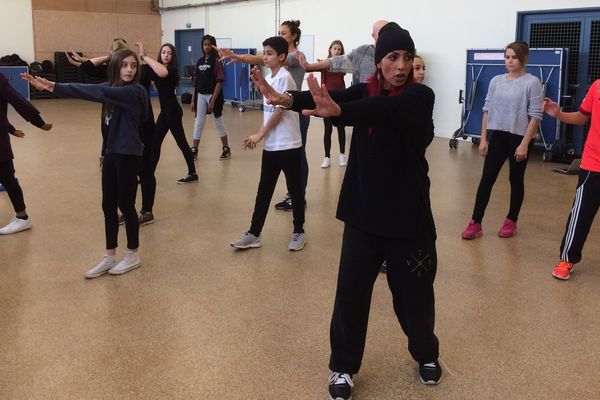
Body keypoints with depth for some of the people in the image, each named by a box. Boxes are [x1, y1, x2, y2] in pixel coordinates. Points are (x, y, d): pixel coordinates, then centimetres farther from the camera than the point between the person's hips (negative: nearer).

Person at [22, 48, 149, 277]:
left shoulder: (135, 91, -15)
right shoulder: (112, 89, 8)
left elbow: (97, 92, -23)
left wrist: (55, 87, -27)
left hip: (128, 155, -7)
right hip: (111, 154, 7)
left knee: (125, 205, 3)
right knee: (108, 206, 10)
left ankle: (132, 255, 19)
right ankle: (110, 257, 20)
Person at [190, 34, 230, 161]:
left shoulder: (216, 61, -9)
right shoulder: (199, 61, 8)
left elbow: (219, 82, -13)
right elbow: (195, 82, 11)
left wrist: (212, 101, -18)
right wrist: (193, 99, 7)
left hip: (213, 95, -5)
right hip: (200, 96, 5)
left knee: (218, 122, 5)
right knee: (198, 122, 6)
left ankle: (226, 149, 19)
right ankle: (194, 151, 9)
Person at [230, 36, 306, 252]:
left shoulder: (284, 78, -14)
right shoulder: (268, 78, 11)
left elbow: (279, 111, -15)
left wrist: (259, 135, -10)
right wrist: (260, 135, 5)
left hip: (288, 145, -8)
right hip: (271, 145, 8)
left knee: (294, 189, 5)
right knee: (264, 190, 10)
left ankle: (299, 232, 18)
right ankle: (254, 233, 16)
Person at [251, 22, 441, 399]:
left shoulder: (420, 97, -10)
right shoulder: (365, 90, 2)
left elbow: (383, 109, -32)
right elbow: (332, 97, -18)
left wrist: (337, 110, -51)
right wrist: (286, 98, -38)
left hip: (408, 215, -2)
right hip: (363, 212, 3)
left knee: (414, 292, 11)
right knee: (351, 291, 4)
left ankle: (427, 355, 39)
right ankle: (344, 367, 24)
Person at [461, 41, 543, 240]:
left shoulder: (532, 82, -8)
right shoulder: (496, 81, 6)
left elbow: (535, 116, -11)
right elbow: (487, 110, 8)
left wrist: (525, 144, -15)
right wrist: (483, 139, 4)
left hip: (520, 137, -4)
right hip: (498, 136, 4)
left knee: (516, 180, 9)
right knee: (487, 178, 1)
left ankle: (511, 221, 24)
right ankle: (475, 223, 5)